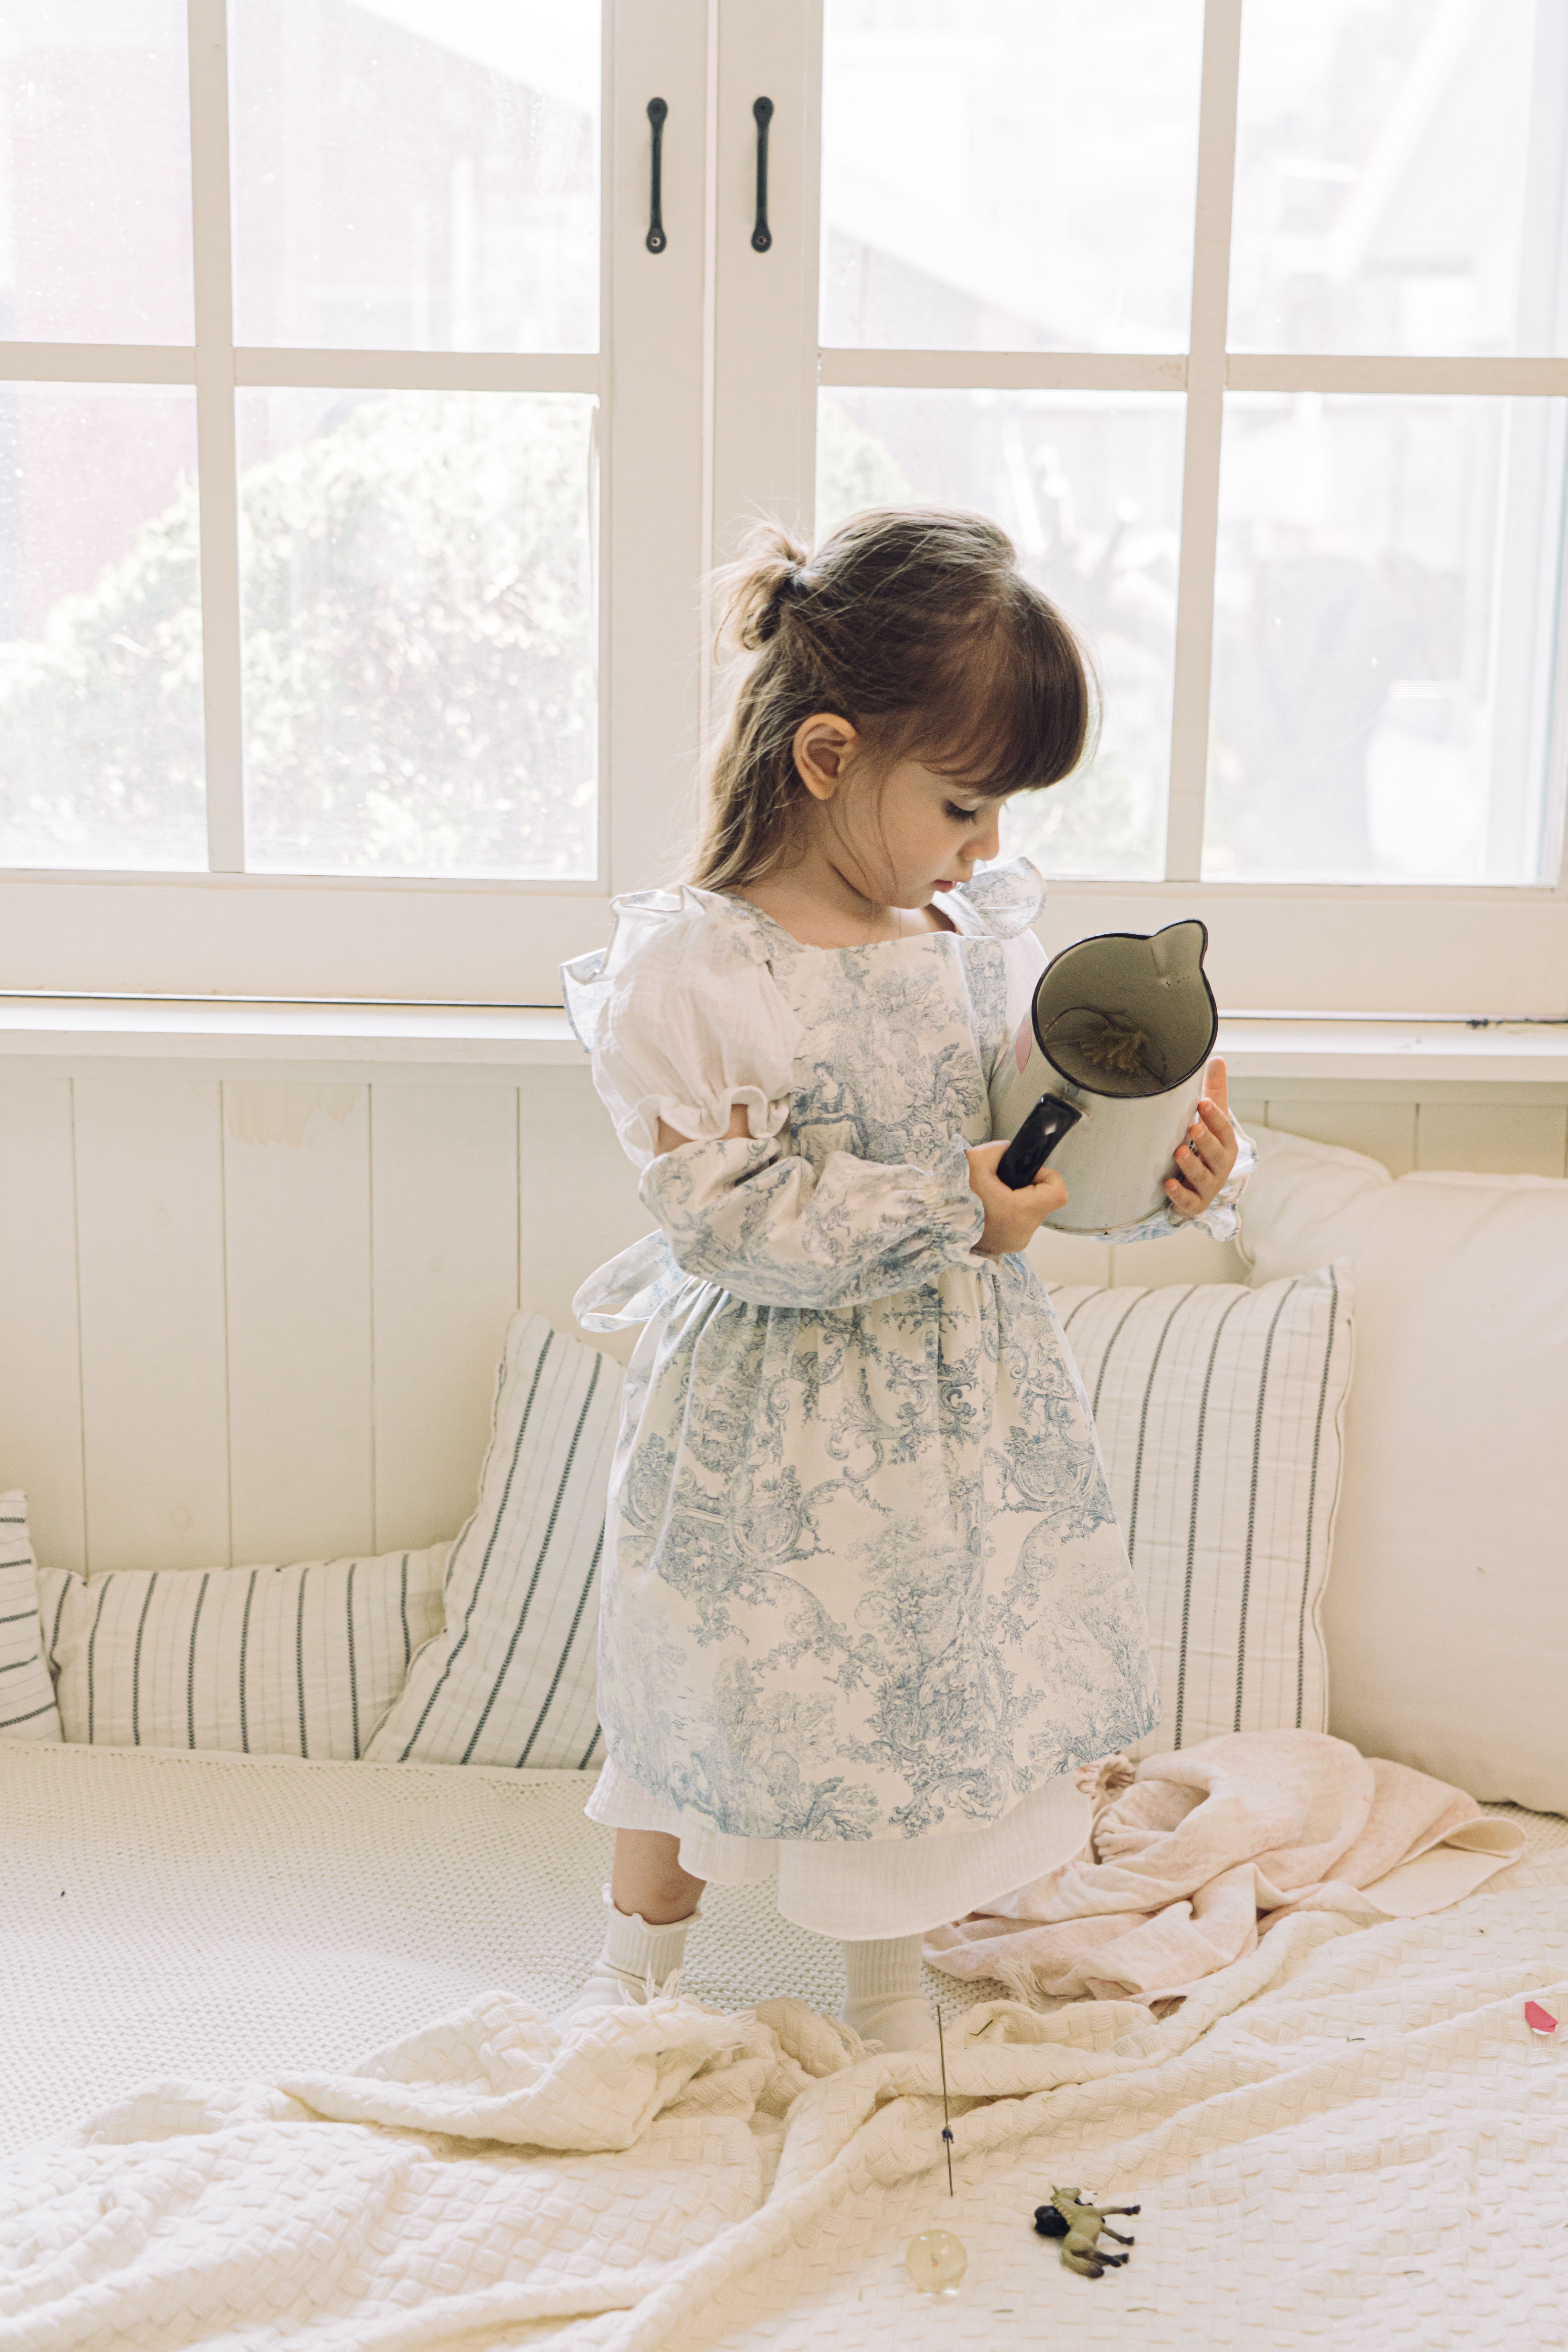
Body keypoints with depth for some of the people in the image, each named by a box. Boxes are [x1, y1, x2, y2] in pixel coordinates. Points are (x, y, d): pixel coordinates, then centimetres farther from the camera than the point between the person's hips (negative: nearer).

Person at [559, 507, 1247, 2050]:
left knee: (941, 1686, 15)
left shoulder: (972, 936, -1)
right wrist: (941, 1217, -25)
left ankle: (889, 1970, 40)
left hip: (958, 1397, 5)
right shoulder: (689, 970, -19)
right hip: (770, 1417, -4)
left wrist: (1163, 1175, -13)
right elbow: (722, 1211, -22)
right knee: (711, 1693, 12)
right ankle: (639, 1951, 40)